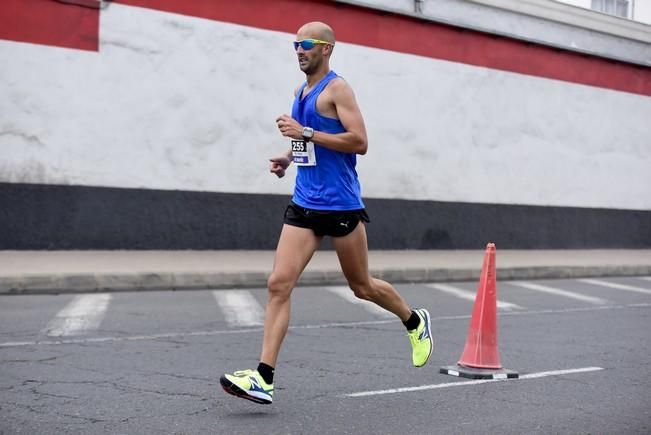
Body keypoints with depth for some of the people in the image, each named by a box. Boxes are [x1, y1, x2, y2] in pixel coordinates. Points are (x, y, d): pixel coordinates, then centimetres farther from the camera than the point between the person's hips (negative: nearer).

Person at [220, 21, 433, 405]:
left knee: (362, 286, 8)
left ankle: (416, 323, 37)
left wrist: (305, 133, -22)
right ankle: (264, 377, -9)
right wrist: (289, 157, 12)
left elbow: (359, 142, -19)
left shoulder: (337, 89, -9)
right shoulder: (300, 92, 15)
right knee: (279, 284, -7)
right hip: (304, 205, 7)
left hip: (341, 205, -7)